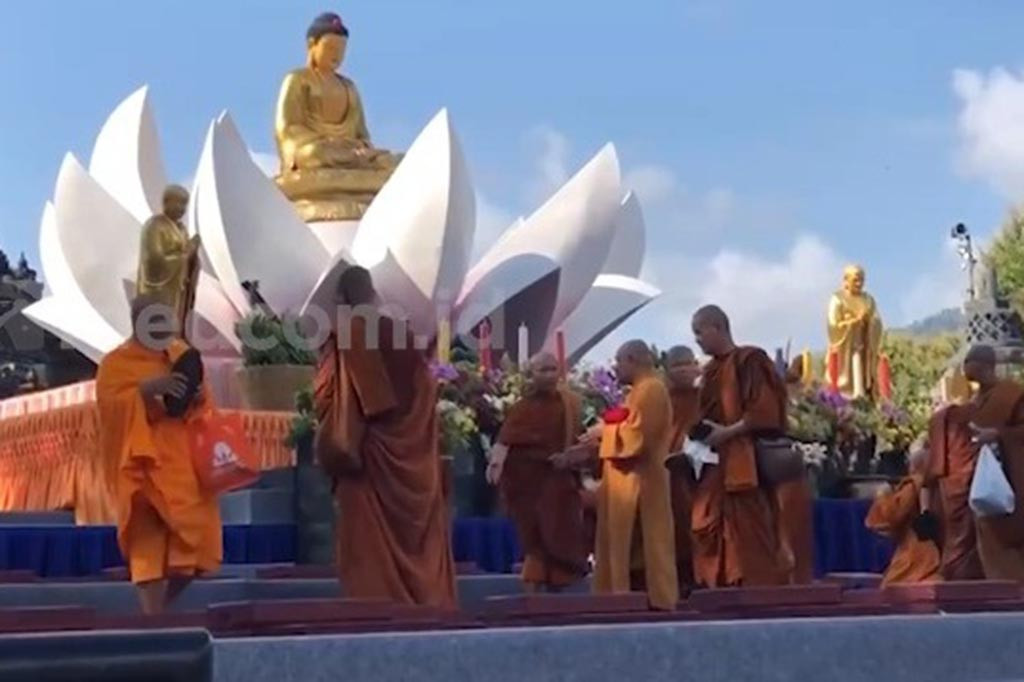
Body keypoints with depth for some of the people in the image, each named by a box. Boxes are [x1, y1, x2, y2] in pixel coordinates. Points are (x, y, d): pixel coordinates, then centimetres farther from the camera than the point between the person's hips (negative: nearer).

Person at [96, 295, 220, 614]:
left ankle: (163, 605, 17)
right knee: (149, 534, -10)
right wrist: (147, 388, -23)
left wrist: (198, 396, -3)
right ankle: (152, 613, -10)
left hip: (183, 458, 5)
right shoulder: (116, 362, 1)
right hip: (145, 460, -5)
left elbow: (202, 400, 20)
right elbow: (110, 403, -13)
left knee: (193, 530, 0)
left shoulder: (181, 355, 17)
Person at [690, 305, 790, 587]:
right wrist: (701, 435, 5)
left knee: (749, 535, -7)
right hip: (714, 466, 8)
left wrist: (728, 433, -17)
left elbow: (764, 410, -14)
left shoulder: (748, 360, -6)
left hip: (743, 465, -8)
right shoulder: (711, 370, 18)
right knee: (709, 535, 3)